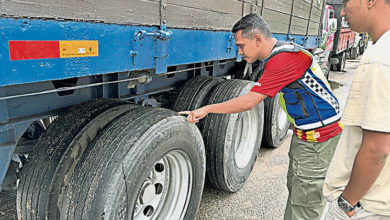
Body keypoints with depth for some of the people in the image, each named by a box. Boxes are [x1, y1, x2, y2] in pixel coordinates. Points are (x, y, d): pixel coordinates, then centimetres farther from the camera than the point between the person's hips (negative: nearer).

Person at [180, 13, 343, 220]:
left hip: (318, 138, -10)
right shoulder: (276, 57, 8)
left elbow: (248, 102, -25)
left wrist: (206, 109, -16)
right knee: (295, 189, 20)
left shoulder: (284, 59, -24)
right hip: (304, 134, 10)